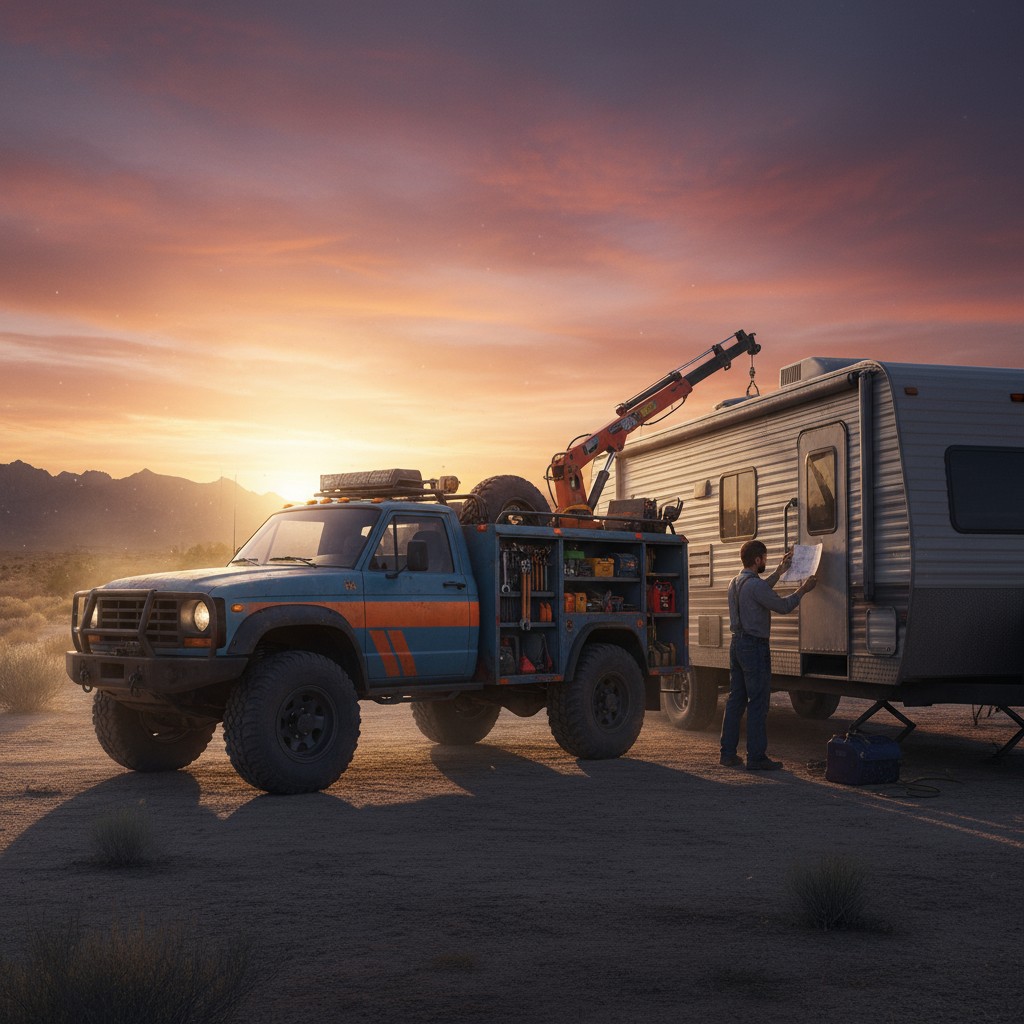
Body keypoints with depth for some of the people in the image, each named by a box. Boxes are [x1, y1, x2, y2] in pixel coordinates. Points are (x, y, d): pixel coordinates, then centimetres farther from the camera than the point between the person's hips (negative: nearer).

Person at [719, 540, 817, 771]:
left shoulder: (735, 583, 12)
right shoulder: (755, 584, -18)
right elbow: (782, 606, -11)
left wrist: (780, 571, 36)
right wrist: (803, 590, 3)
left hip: (737, 644, 9)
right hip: (754, 647, -9)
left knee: (736, 700, 12)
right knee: (758, 704, -5)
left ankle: (728, 753, 14)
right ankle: (756, 757, -3)